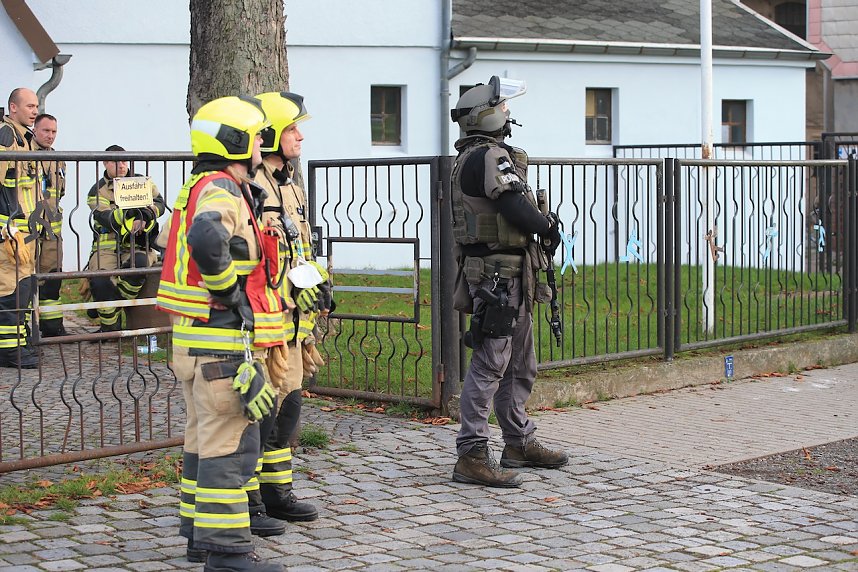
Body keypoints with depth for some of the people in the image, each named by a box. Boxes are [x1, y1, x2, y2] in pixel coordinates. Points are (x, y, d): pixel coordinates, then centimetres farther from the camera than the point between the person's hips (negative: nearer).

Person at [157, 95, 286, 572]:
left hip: (195, 338, 11)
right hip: (225, 340, -11)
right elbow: (206, 237, -37)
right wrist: (230, 291, -23)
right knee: (230, 442, -8)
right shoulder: (223, 191, -16)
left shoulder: (198, 189, 17)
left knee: (206, 438, 17)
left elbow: (170, 238, 31)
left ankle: (200, 534, 26)